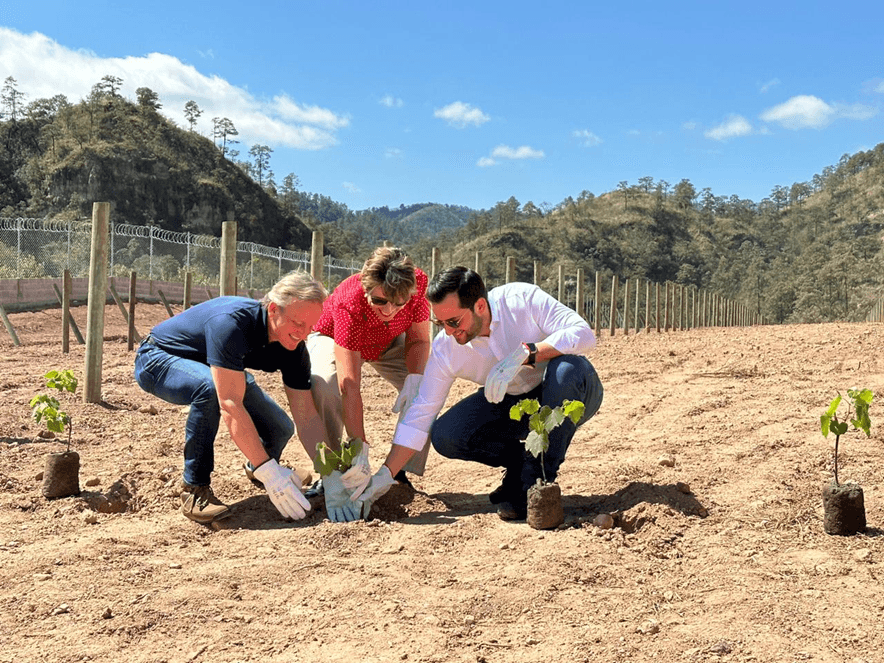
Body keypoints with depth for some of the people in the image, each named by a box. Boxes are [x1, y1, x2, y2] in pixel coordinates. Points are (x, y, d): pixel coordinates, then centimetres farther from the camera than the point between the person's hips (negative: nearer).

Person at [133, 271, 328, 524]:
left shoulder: (293, 347, -18)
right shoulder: (231, 322, -40)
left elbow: (307, 416, -17)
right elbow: (230, 405, -46)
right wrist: (269, 472, -49)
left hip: (220, 370, 6)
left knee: (279, 429, -9)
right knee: (210, 388, -39)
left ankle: (254, 469, 27)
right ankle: (195, 489, -22)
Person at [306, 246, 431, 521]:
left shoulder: (418, 284, -35)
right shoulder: (349, 305, -44)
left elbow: (419, 339, -17)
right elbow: (350, 387, -45)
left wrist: (414, 379, -37)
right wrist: (360, 449, -48)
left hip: (389, 343, 4)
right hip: (332, 339, -4)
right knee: (325, 384, -34)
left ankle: (401, 472, -2)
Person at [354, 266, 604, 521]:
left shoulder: (523, 299, -25)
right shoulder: (445, 348, -16)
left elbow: (583, 333, -33)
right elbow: (421, 413, -12)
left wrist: (523, 354, -44)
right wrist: (384, 476, -15)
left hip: (569, 396, -3)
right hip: (510, 403, 3)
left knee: (568, 368, -38)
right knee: (445, 436, -19)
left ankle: (539, 480, -24)